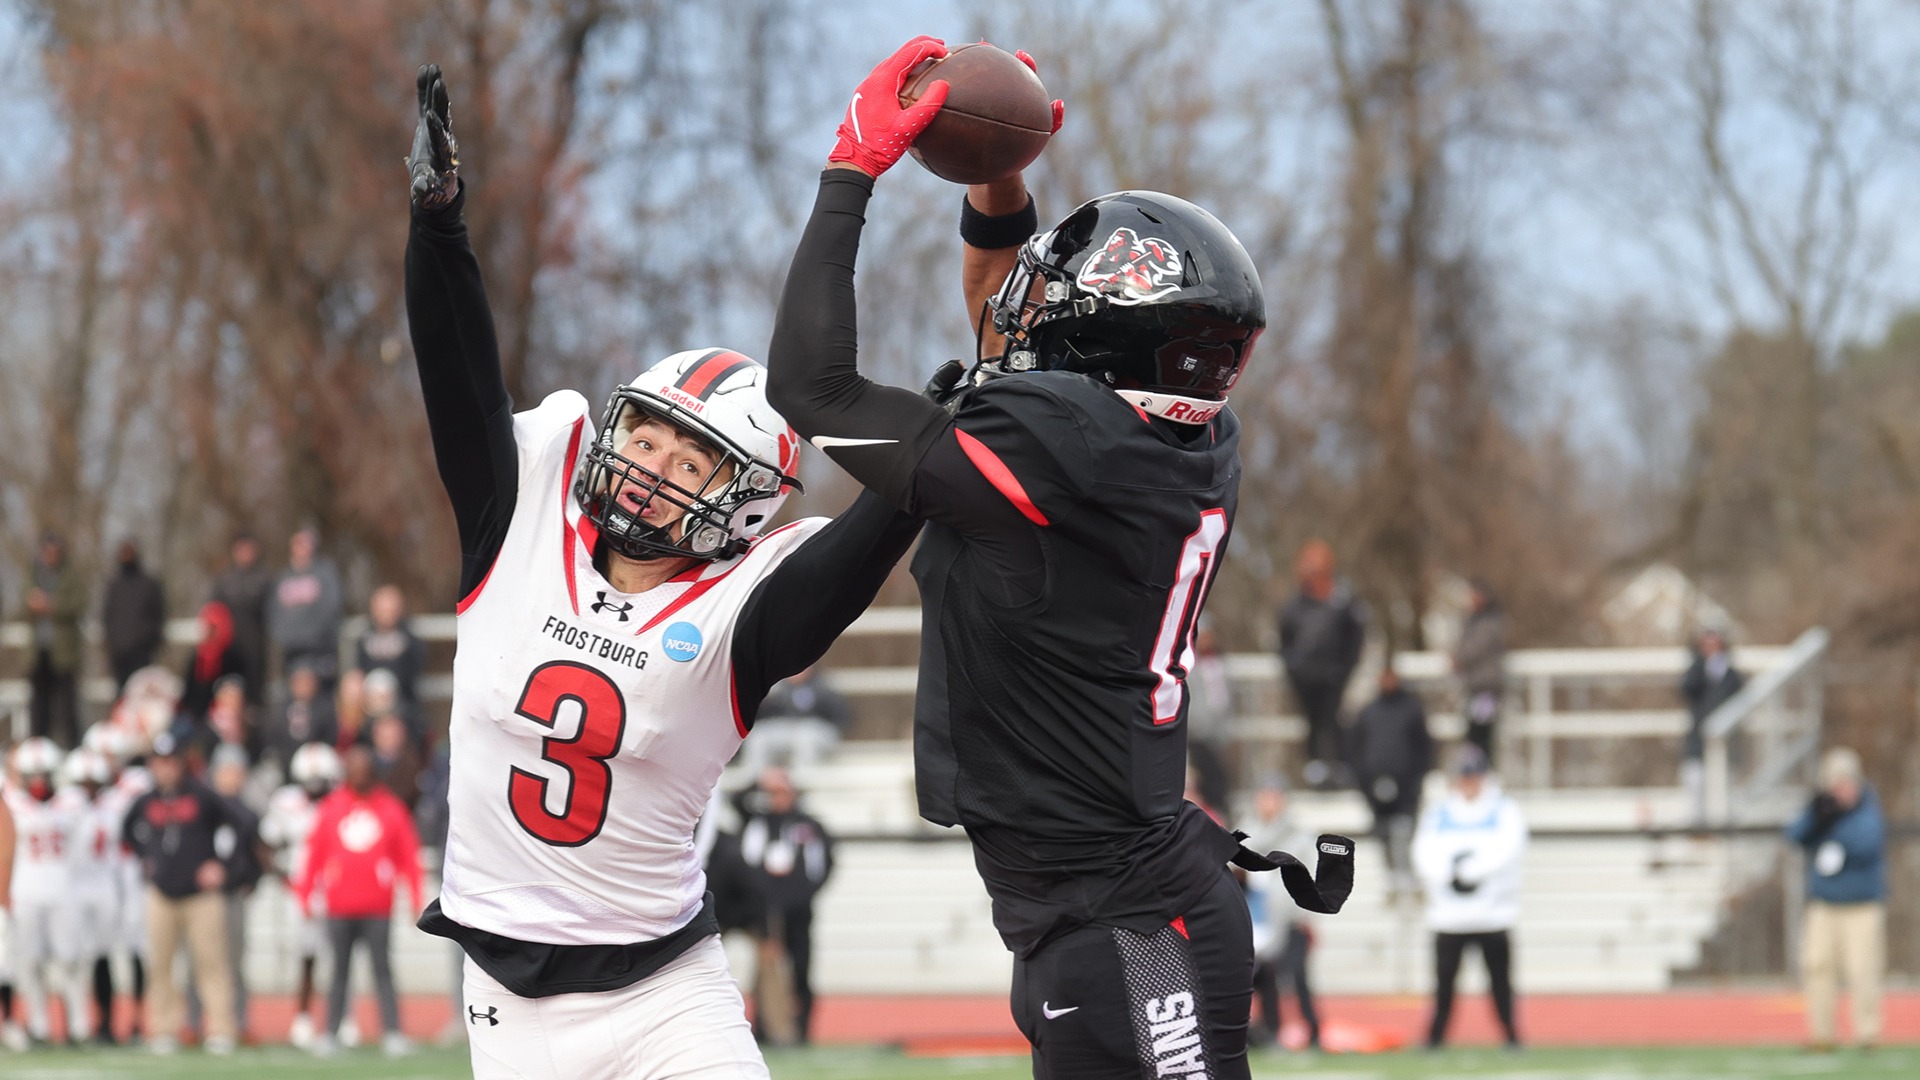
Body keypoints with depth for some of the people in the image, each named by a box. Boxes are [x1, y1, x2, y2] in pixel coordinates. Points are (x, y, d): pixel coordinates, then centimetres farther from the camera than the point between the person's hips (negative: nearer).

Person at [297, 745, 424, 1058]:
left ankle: (392, 1033, -6)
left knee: (382, 970, -5)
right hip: (339, 907, 1)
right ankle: (330, 1033, 9)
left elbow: (408, 856, 7)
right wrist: (304, 894, 3)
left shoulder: (391, 809, 5)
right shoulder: (330, 809, 6)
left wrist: (415, 900, 3)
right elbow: (313, 854, 8)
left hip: (378, 907, -1)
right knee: (340, 970, 5)